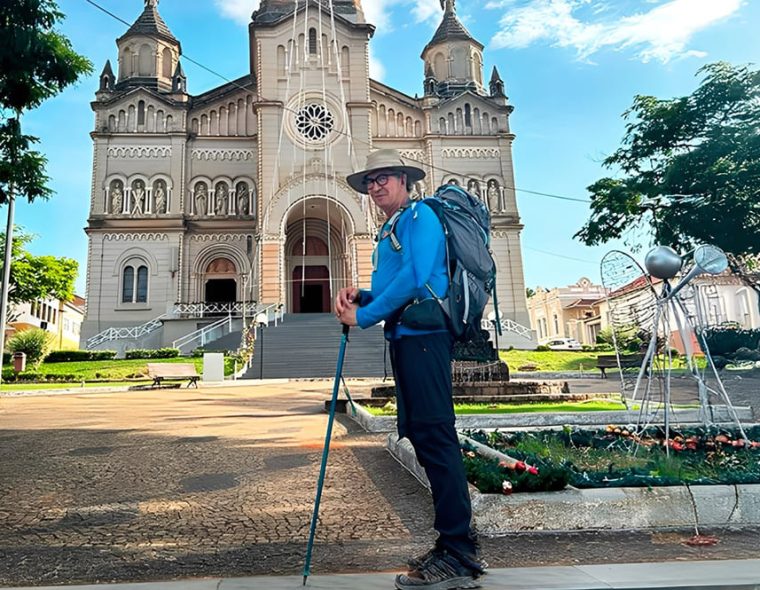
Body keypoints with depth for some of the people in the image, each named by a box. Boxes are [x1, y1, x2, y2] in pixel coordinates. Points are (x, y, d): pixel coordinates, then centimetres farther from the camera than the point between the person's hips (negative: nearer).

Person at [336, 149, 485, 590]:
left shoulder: (420, 215, -3)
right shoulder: (389, 232, 26)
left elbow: (415, 276, -17)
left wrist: (363, 315, -12)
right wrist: (360, 296, 7)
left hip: (424, 335, -10)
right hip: (405, 338, 10)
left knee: (434, 434, -11)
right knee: (422, 435, 10)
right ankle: (455, 546, 20)